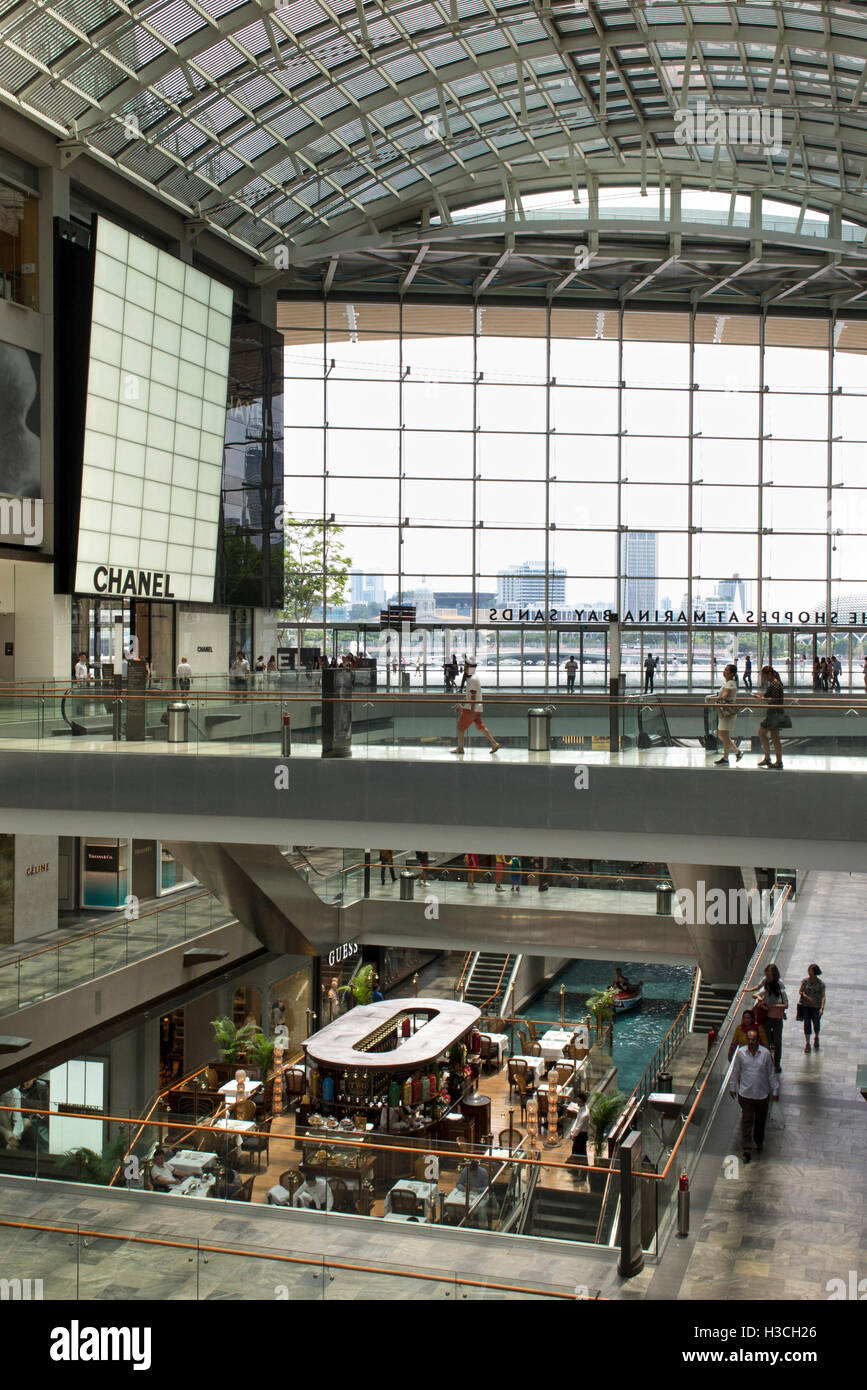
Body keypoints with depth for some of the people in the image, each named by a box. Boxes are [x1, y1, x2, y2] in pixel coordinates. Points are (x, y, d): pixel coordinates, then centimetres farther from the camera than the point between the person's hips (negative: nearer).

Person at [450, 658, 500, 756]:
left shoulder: (473, 679, -16)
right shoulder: (474, 678, 16)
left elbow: (473, 696, -21)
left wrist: (472, 710, -23)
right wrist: (462, 705, 26)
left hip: (471, 708, -10)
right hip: (477, 708, 10)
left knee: (460, 727, -1)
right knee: (481, 727, 12)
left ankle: (460, 749, 5)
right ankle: (495, 744, 9)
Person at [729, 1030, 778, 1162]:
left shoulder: (765, 1053, -8)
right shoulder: (740, 1053, -7)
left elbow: (771, 1073, 1)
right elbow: (735, 1071, 5)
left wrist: (775, 1090, 5)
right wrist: (732, 1087, 10)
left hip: (762, 1093, 1)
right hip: (745, 1093, -1)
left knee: (760, 1120, 16)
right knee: (747, 1120, -4)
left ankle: (759, 1142, 38)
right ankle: (747, 1149, 0)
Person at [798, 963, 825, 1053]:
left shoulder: (820, 984, -4)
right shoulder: (805, 981, 1)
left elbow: (823, 996, -9)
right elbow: (800, 991, 2)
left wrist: (822, 1008, -21)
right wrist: (808, 998, -15)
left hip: (816, 1006, -1)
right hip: (805, 1005, 1)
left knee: (816, 1023, 1)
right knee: (807, 1022, -8)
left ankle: (816, 1037, 34)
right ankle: (807, 1043, 0)